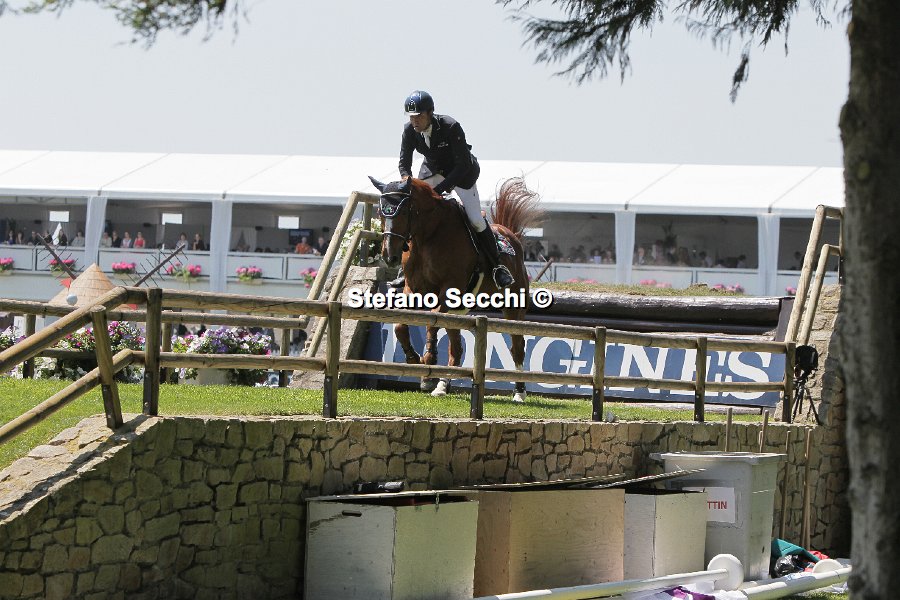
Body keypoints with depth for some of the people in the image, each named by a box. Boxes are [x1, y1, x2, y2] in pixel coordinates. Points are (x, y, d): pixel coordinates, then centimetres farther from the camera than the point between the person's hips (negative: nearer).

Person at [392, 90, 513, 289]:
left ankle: (496, 266, 4)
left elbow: (463, 164, -31)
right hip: (432, 171, 4)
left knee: (476, 219, -11)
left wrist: (440, 188, -38)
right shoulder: (409, 131, -19)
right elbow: (404, 164, -10)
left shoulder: (451, 127, -33)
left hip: (462, 172, -4)